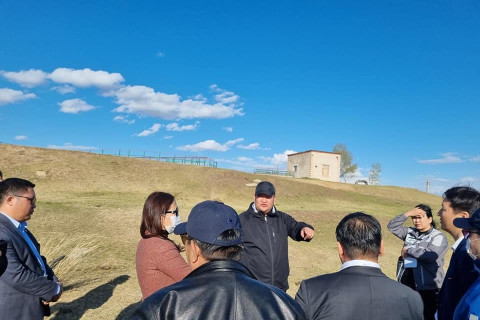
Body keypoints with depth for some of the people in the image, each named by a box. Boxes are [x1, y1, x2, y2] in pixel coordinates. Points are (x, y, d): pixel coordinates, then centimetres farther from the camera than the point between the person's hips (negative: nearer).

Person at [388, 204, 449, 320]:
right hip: (406, 284, 6)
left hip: (427, 288, -5)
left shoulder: (438, 237, -7)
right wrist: (407, 214, -5)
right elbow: (392, 226, 5)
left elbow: (430, 256, -22)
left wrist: (408, 250, -11)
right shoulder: (410, 233, 10)